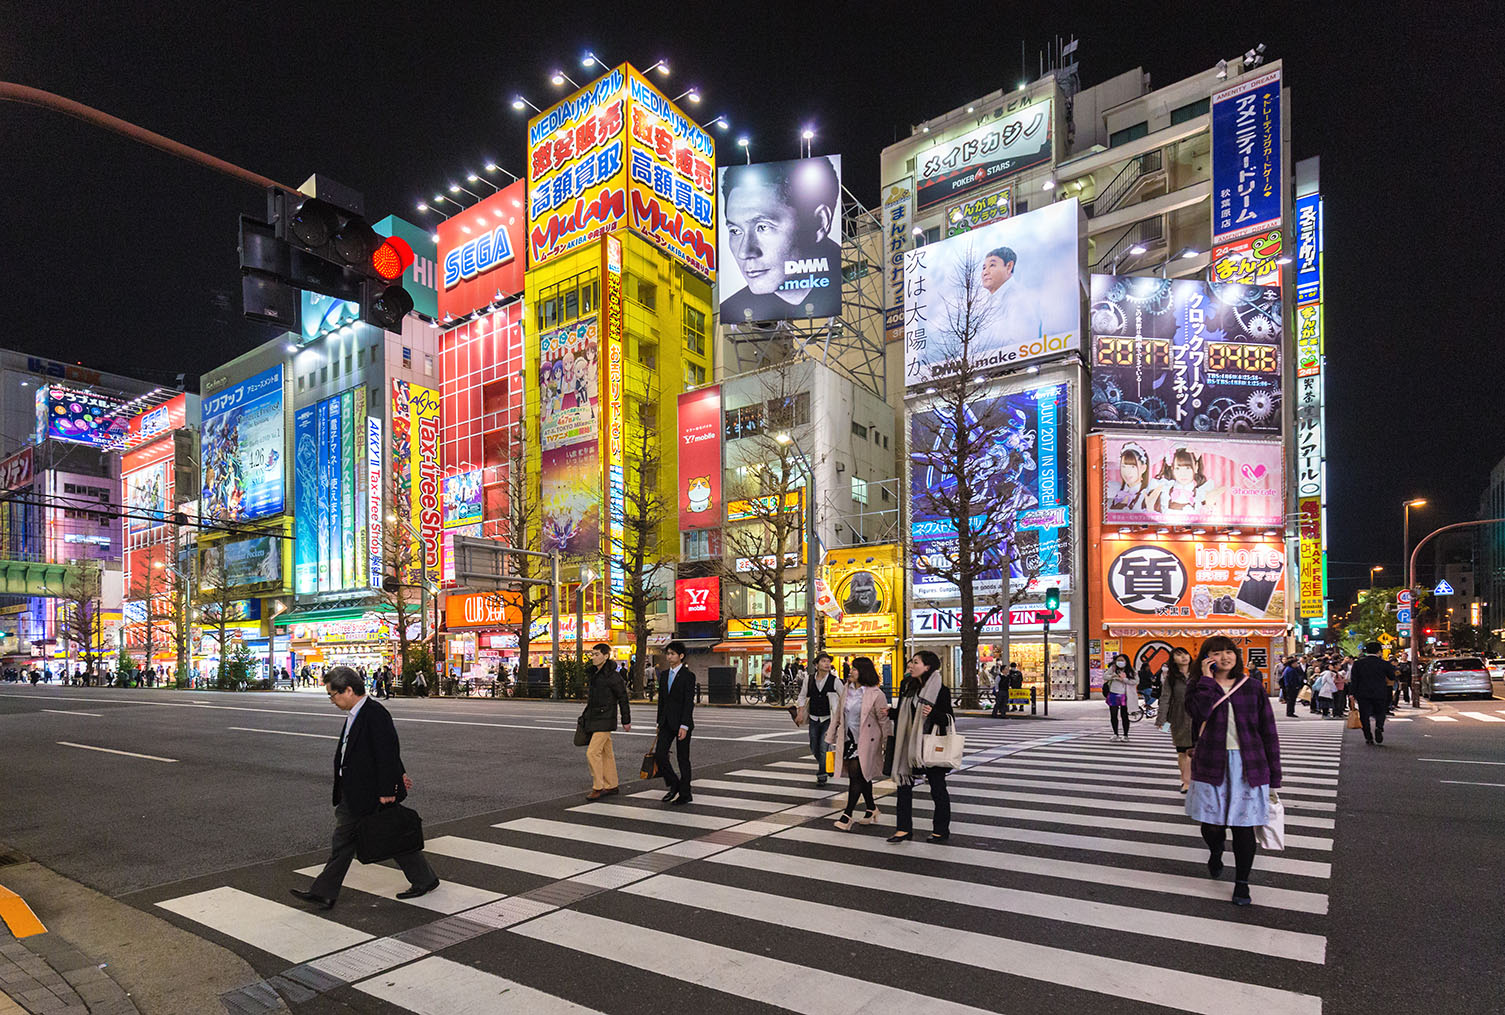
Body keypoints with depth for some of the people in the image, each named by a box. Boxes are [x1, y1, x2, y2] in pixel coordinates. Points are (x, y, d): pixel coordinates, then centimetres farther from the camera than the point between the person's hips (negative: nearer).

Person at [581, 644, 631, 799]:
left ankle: (598, 788, -3)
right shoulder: (594, 672, 10)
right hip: (594, 718, 8)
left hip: (605, 719, -8)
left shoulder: (612, 675, -14)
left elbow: (623, 697, -10)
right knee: (606, 753, 14)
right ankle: (611, 785, 23)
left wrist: (626, 721, -7)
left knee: (592, 752, -12)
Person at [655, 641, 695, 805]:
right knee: (659, 755, -2)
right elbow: (661, 699, 15)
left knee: (683, 759, 3)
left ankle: (685, 793, 15)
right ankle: (674, 785, 17)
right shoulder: (665, 675, 11)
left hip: (681, 722, -6)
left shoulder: (688, 676, -10)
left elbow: (689, 702, -14)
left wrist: (684, 726, -20)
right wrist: (659, 722, 14)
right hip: (667, 722, 6)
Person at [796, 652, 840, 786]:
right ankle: (822, 766, 39)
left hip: (828, 719, -3)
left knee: (824, 748, -7)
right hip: (813, 719, 3)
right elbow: (802, 696, 11)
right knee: (814, 748, 12)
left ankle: (822, 775, 7)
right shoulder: (809, 679, 0)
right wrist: (801, 712, 2)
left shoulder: (835, 680, -8)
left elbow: (842, 699, -4)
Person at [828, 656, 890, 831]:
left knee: (856, 774, -8)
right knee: (862, 776, 15)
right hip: (849, 738, 6)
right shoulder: (847, 689, 6)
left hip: (865, 741, -6)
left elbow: (884, 720, -8)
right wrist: (831, 735, 18)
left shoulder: (876, 694, -13)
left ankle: (847, 815, -2)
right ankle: (871, 808, 31)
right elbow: (839, 714, 15)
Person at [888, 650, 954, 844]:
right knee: (904, 783, 7)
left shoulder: (940, 689, -12)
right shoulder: (908, 686, 6)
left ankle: (941, 830, 20)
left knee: (937, 788, 6)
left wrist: (933, 714, -27)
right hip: (909, 742, 6)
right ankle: (904, 828, 17)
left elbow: (950, 719, -11)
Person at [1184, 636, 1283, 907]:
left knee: (1243, 825, 2)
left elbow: (1268, 732, 4)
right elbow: (1198, 714, -20)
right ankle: (1215, 853, 41)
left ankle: (1242, 883, 20)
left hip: (1248, 767, 0)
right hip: (1212, 765, 0)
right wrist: (1207, 679, -15)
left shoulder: (1252, 688, 3)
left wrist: (1273, 774, 2)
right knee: (1211, 823, 6)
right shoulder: (1198, 688, 3)